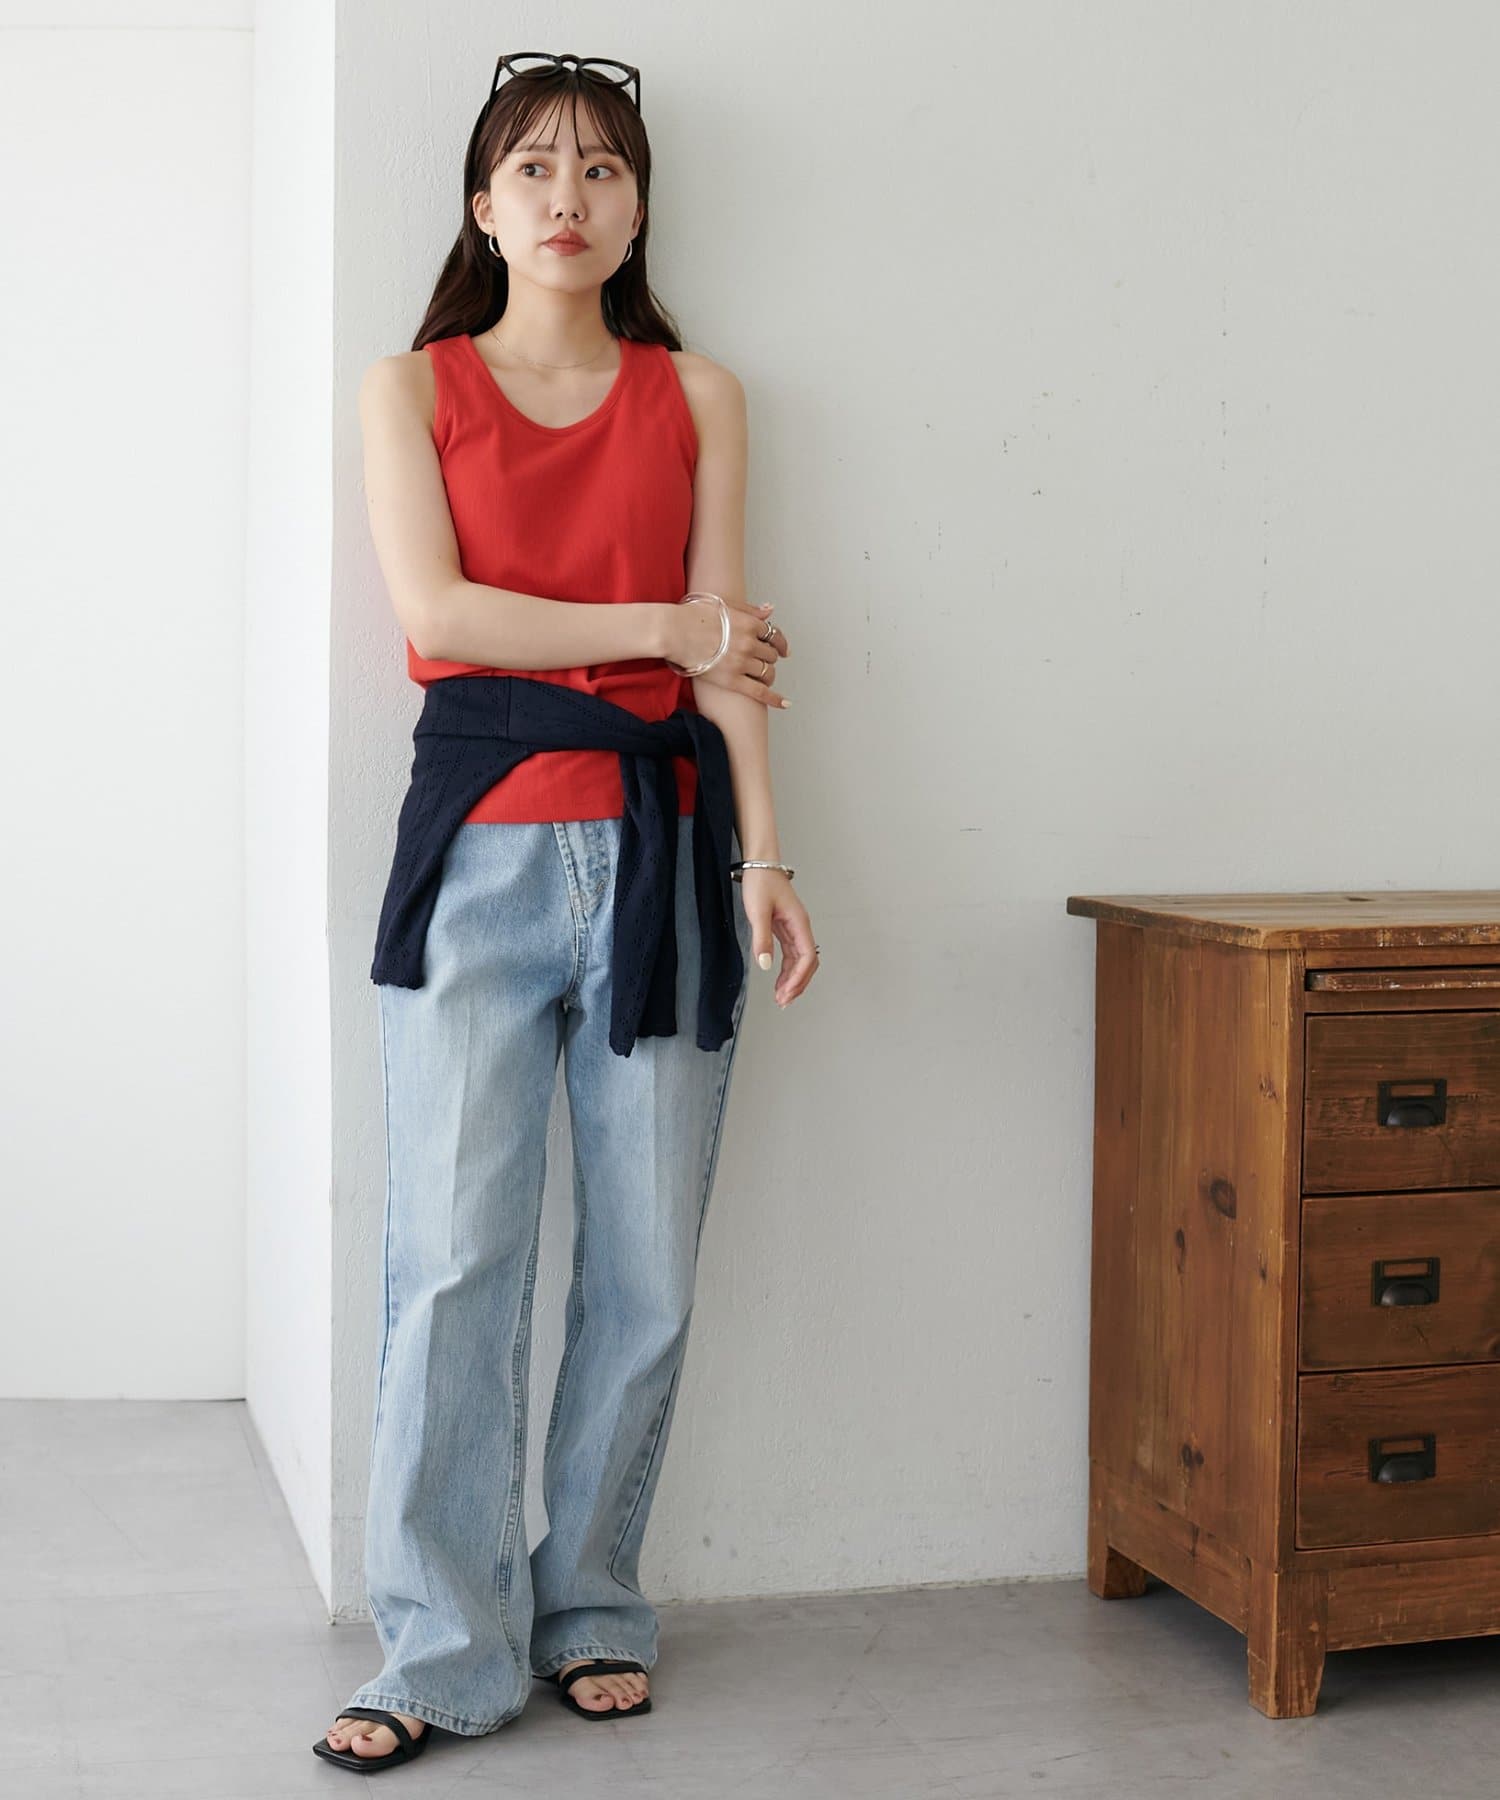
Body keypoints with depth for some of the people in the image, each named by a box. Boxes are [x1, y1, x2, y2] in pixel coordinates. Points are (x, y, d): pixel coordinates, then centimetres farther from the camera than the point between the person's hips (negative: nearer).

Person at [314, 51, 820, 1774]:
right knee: (452, 1255, -5)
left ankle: (590, 1605, 19)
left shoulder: (698, 397, 13)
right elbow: (436, 611, -4)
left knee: (646, 1264, 3)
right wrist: (659, 631, -3)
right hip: (483, 844, -1)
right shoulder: (410, 387, 10)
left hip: (658, 841, 2)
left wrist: (760, 855, -5)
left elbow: (726, 646, 5)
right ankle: (444, 1646, 5)